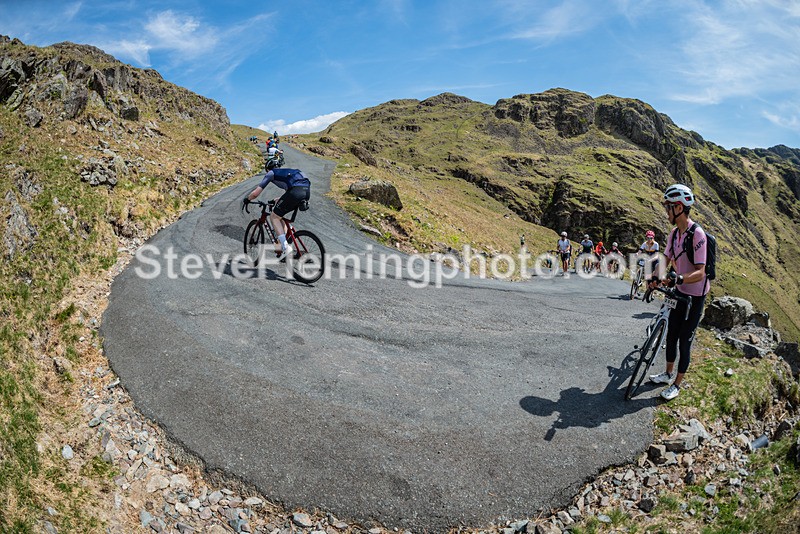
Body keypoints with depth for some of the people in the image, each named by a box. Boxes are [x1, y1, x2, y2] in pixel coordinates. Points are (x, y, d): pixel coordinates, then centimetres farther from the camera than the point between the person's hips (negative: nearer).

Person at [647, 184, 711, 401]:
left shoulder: (697, 234, -24)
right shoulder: (674, 233, 1)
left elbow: (700, 273, -27)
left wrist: (679, 279, -44)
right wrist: (656, 277, -12)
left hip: (695, 296, -7)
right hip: (679, 293, 7)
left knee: (685, 341, 2)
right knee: (671, 335, 17)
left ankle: (677, 385, 16)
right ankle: (668, 373, 35)